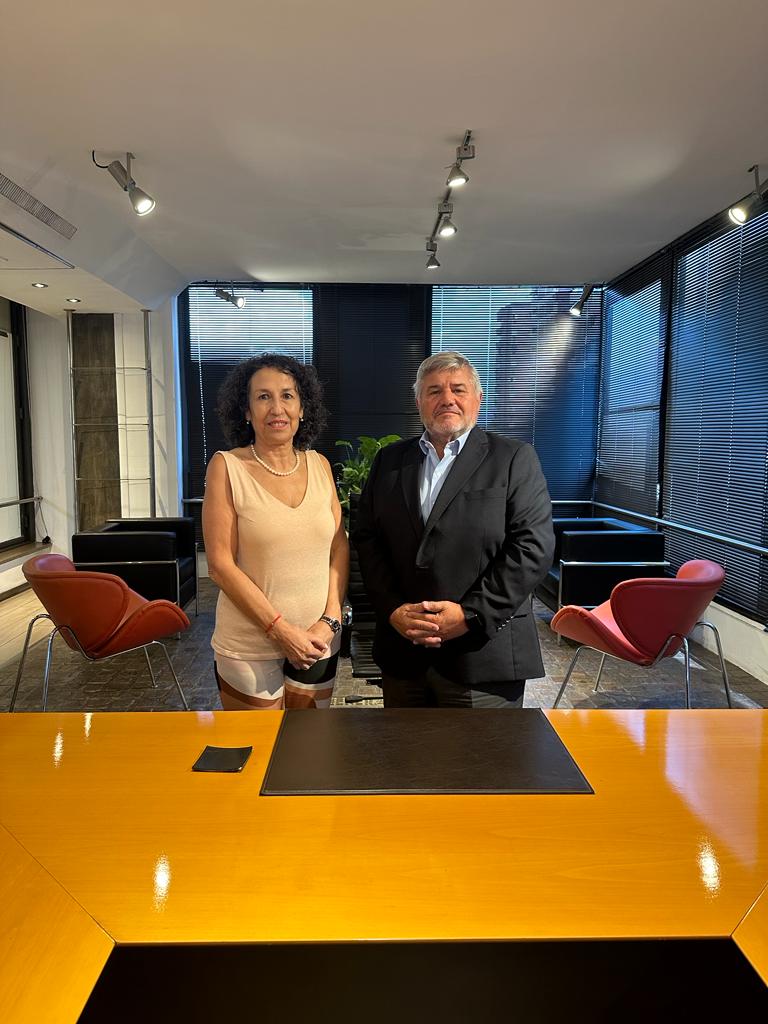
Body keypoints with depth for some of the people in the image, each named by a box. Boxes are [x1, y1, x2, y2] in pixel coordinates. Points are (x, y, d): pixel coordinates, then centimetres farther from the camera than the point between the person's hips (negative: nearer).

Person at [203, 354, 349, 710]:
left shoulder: (318, 464, 3)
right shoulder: (227, 466, -8)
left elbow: (340, 549, 5)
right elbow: (220, 565, -11)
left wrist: (330, 620, -6)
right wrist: (282, 630, -14)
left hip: (317, 641, 4)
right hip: (250, 644, -3)